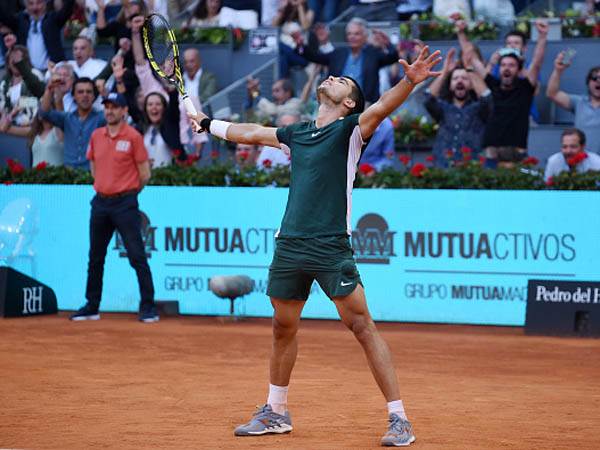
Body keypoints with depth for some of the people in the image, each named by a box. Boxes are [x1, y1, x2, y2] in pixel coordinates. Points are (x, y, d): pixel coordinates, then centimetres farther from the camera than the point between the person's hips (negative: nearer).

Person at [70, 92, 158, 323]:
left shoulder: (133, 136, -7)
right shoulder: (96, 136, 9)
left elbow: (144, 174, -4)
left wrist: (127, 192, 7)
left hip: (125, 203, -6)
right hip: (100, 203, 6)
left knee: (137, 257, -7)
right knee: (95, 258, 12)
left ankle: (148, 307, -5)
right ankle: (91, 307, 21)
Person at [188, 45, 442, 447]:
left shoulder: (350, 129, 0)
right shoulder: (296, 134, 17)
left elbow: (382, 107, -19)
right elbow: (251, 133, 33)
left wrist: (410, 82, -37)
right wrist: (208, 124, 42)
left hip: (331, 247, -7)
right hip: (290, 245, 7)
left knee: (362, 326, -10)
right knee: (283, 327, 16)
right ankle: (276, 412, 32)